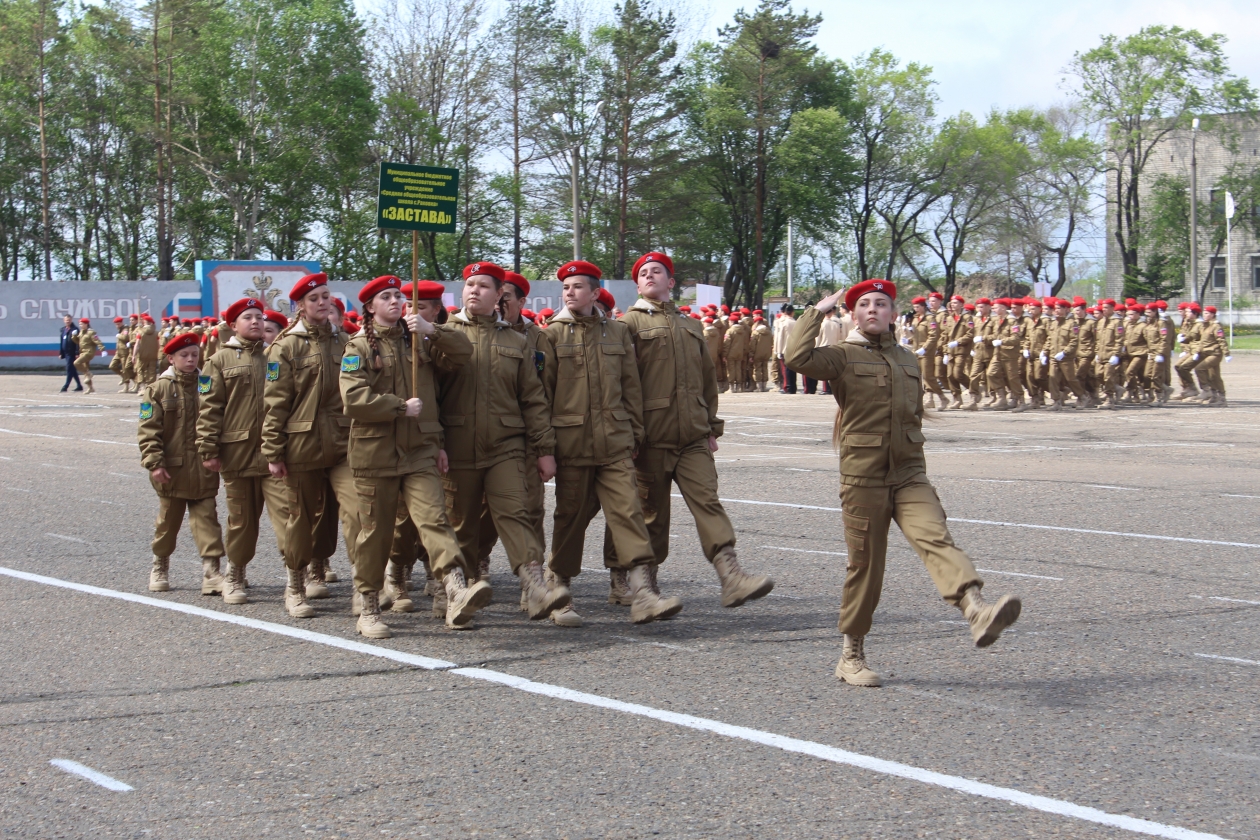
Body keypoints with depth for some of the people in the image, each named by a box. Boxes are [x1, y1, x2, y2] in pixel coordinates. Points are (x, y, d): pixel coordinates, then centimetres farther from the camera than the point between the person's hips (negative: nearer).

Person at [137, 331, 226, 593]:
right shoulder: (159, 389, -3)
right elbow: (148, 429, -7)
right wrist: (155, 463, -14)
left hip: (203, 470, 1)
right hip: (172, 470, -1)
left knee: (206, 519, -4)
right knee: (168, 519, 12)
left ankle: (211, 568, -7)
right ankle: (160, 566, 29)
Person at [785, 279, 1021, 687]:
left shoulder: (907, 359, 15)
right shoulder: (843, 357, -1)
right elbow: (798, 357, -20)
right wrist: (818, 311, -9)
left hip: (910, 474, 3)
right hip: (862, 476, -3)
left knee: (935, 537, -21)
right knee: (865, 565, 3)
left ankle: (977, 613, -42)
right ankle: (851, 657, 18)